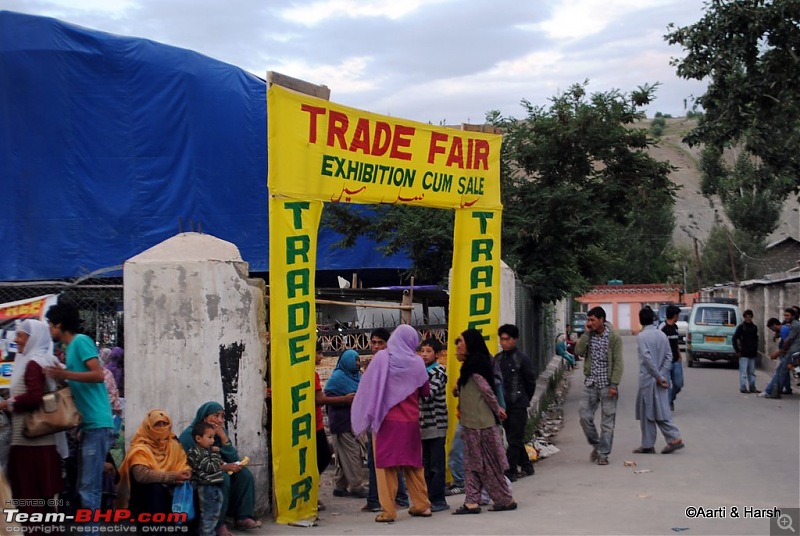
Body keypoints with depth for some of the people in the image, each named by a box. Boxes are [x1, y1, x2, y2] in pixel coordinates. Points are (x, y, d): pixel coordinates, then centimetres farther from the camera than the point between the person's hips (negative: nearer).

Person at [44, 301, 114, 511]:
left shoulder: (81, 341, -7)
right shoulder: (72, 347, 20)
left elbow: (99, 375, -17)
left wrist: (65, 374, -22)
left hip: (97, 424, -10)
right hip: (89, 425, 10)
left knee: (89, 488, -11)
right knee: (85, 487, 12)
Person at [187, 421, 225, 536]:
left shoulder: (208, 450, 14)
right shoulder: (196, 453, -15)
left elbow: (218, 465, 25)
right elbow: (211, 468, -19)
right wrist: (215, 453, -11)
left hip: (216, 487, 9)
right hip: (206, 488, -9)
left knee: (215, 515, 16)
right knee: (208, 516, -4)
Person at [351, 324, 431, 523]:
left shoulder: (382, 357, -6)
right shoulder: (416, 362, -1)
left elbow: (367, 387, -2)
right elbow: (425, 392, 9)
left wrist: (366, 415, 9)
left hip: (385, 420, -2)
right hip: (410, 421, 2)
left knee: (385, 465, 3)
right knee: (413, 464, 15)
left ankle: (388, 511, 1)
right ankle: (422, 505, 20)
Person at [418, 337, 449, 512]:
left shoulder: (439, 371, -5)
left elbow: (429, 394, -18)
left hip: (436, 424, -7)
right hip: (423, 423, 7)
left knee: (436, 465, -5)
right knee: (426, 464, 9)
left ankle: (438, 500, -1)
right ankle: (429, 498, 14)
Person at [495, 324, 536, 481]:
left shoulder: (522, 359, -8)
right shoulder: (497, 359, 7)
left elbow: (531, 382, -2)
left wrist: (524, 400, 6)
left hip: (518, 405, -6)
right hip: (503, 404, 6)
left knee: (514, 439, -4)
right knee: (514, 438, 14)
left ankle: (510, 471, -2)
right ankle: (526, 466, 26)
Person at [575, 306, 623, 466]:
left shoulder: (614, 337, -8)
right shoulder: (588, 336, 6)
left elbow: (618, 362, -10)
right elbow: (579, 351, -9)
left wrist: (614, 385, -15)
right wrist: (586, 333, -11)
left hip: (607, 385, -4)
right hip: (590, 383, 4)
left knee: (607, 421, 1)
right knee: (585, 417, 1)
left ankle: (603, 454, 8)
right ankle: (596, 444, 23)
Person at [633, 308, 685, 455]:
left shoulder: (641, 336, -11)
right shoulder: (662, 334, 8)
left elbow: (647, 358, -20)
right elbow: (669, 356, 3)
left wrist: (658, 377, -16)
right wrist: (662, 376, -2)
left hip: (648, 379, -6)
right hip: (661, 379, 6)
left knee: (646, 413, 4)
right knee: (661, 411, 11)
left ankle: (648, 445, 10)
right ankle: (674, 438, -1)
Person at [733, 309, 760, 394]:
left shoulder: (754, 327, 11)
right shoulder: (741, 327, -4)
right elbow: (734, 339, -5)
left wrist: (756, 349, 11)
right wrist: (737, 350, -8)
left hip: (752, 353, 5)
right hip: (743, 353, -5)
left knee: (752, 372, 11)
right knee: (743, 372, -5)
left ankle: (752, 387, 16)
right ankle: (743, 388, -2)